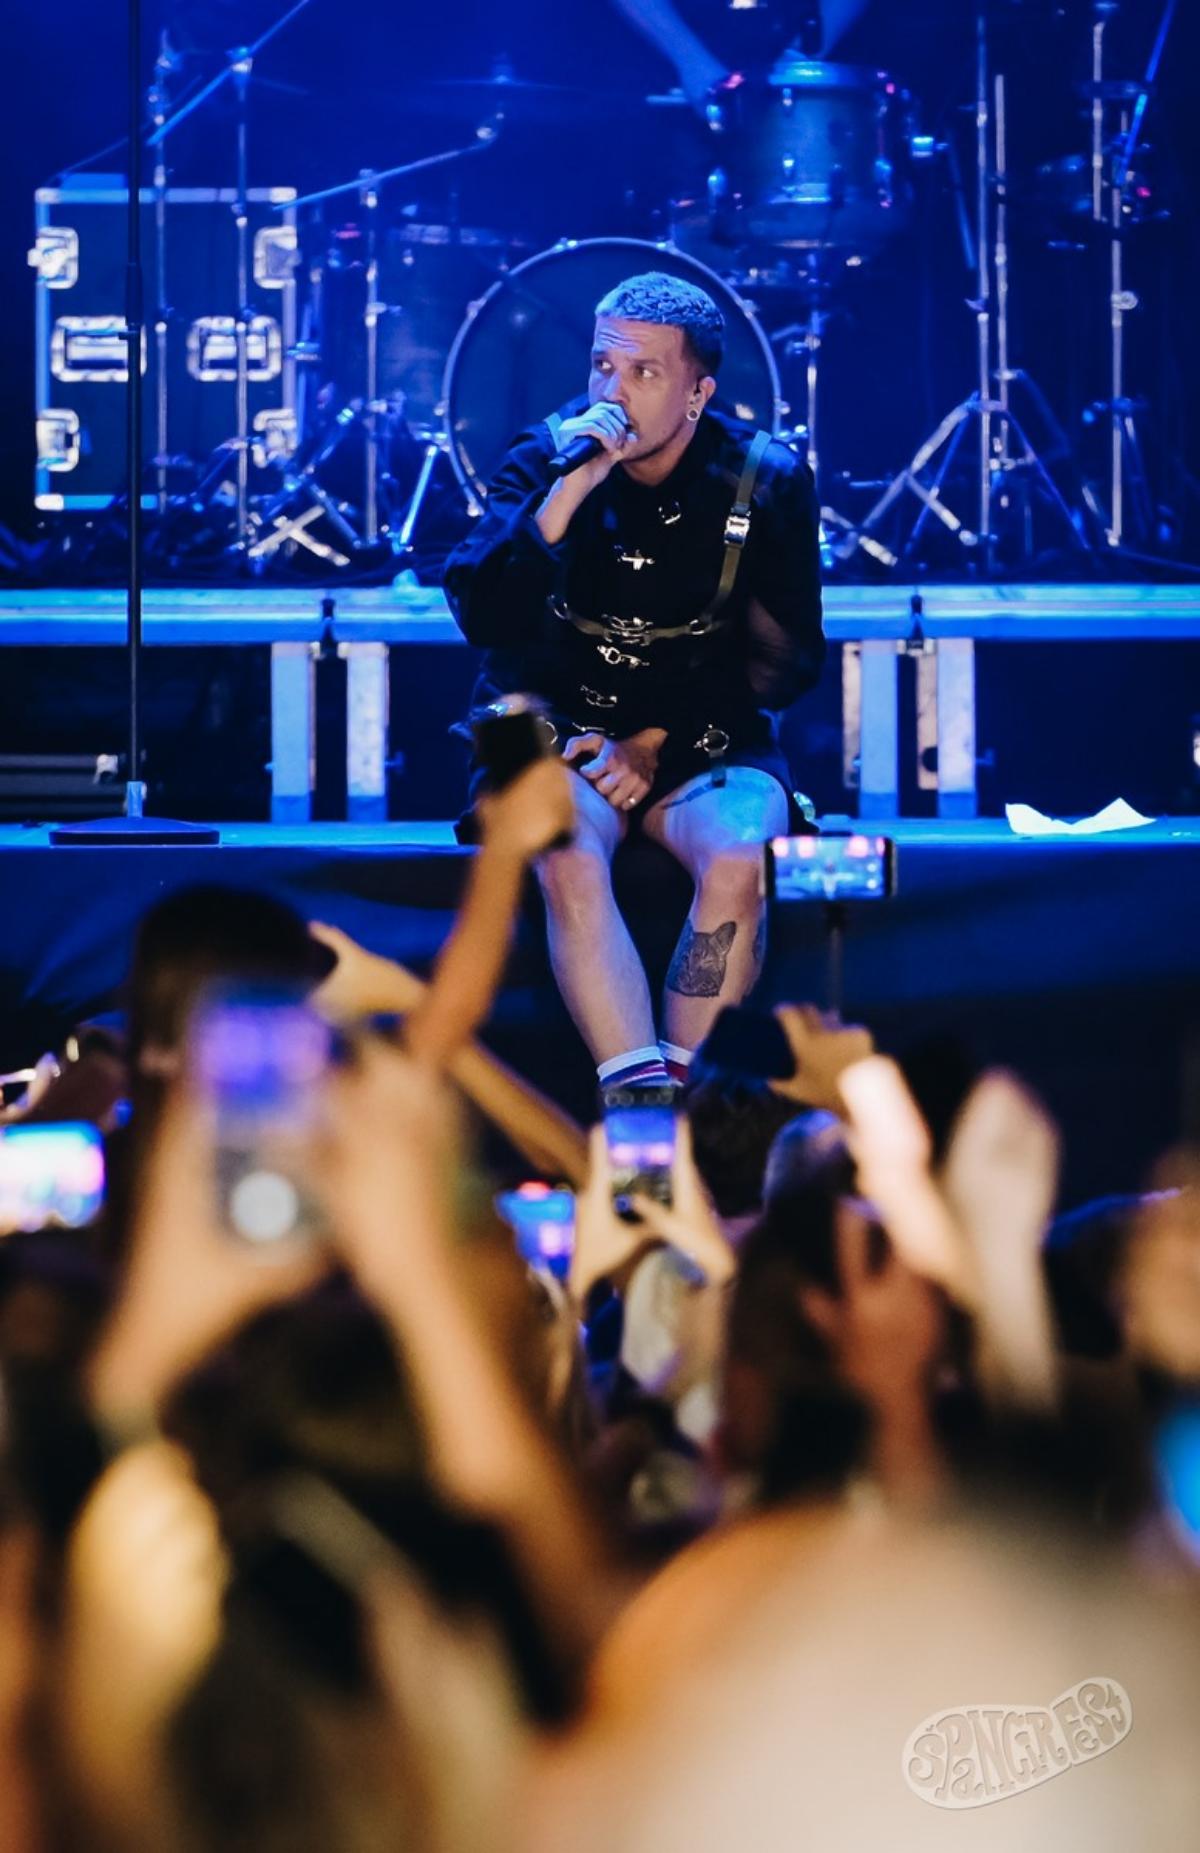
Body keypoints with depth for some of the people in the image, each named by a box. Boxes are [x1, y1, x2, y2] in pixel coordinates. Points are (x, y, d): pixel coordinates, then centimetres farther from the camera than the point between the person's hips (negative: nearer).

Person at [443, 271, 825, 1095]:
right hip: (560, 737, 0)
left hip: (703, 741, 0)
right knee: (569, 858, -34)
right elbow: (483, 618, -16)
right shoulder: (544, 461, -3)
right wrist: (568, 492, -27)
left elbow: (787, 659, 2)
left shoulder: (767, 481, -3)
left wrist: (660, 745, -9)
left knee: (738, 858, -33)